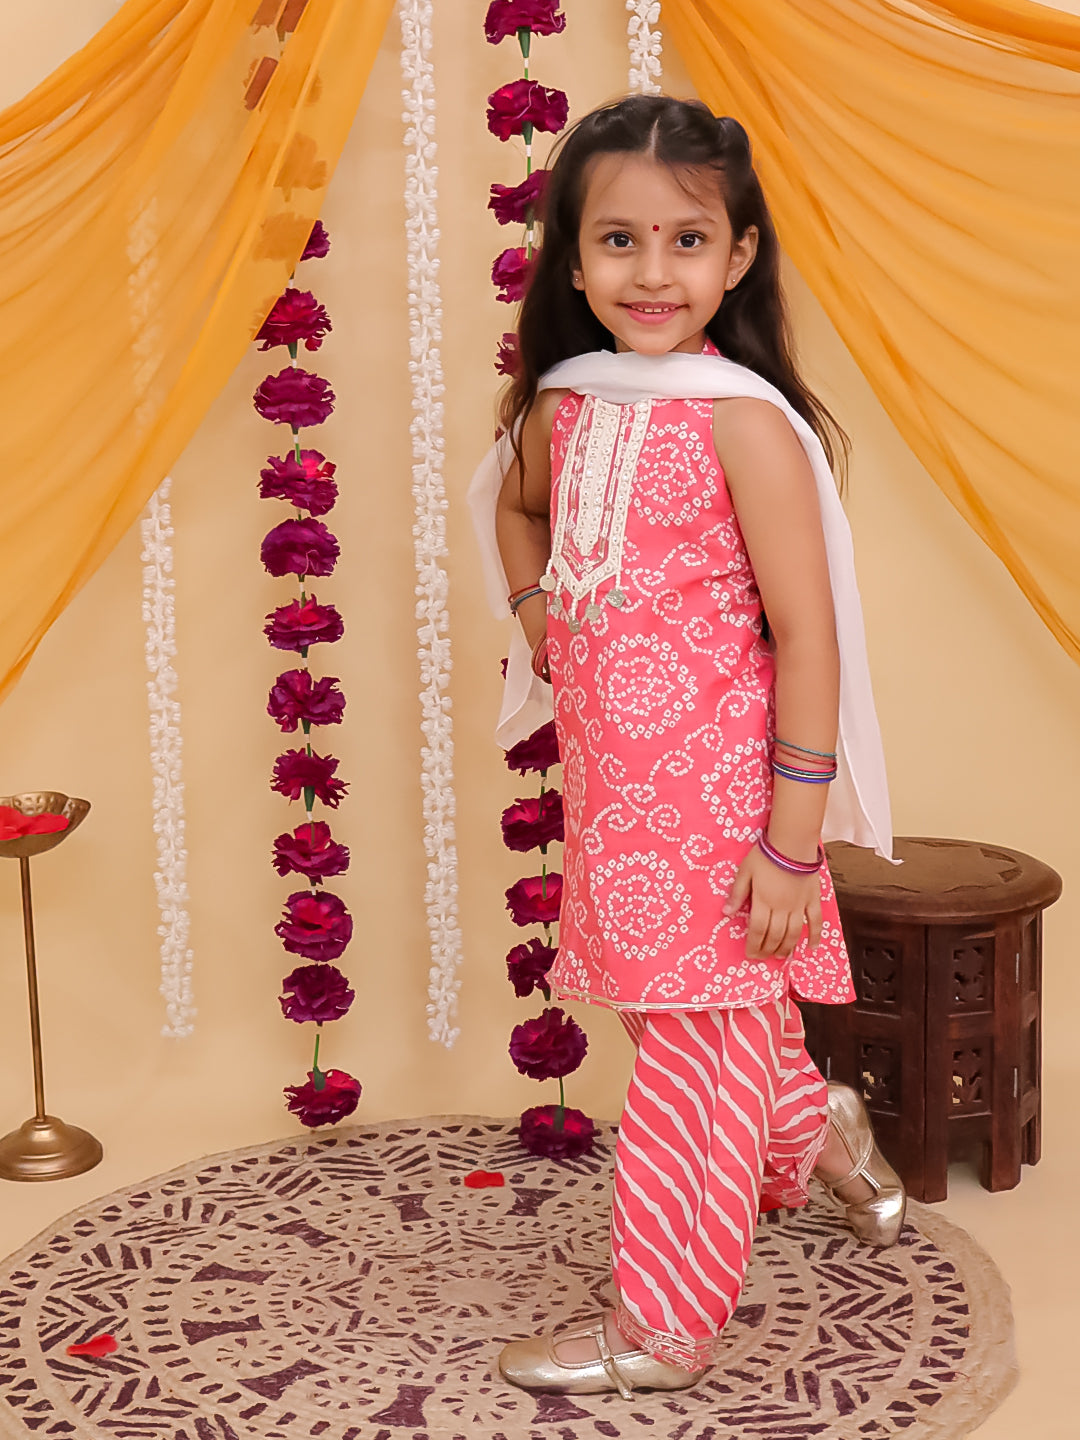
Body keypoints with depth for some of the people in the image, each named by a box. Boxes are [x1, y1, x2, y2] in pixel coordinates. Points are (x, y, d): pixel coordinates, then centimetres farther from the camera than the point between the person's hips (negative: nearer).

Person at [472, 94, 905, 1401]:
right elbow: (514, 506, 28)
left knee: (696, 1048, 4)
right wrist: (534, 608, 10)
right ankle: (819, 1136, 50)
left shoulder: (744, 421, -16)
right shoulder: (560, 406, 4)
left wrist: (794, 841, -17)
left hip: (715, 794, -6)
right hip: (608, 782, 7)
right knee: (722, 1024, 22)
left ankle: (663, 1322, 18)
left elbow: (807, 635, -16)